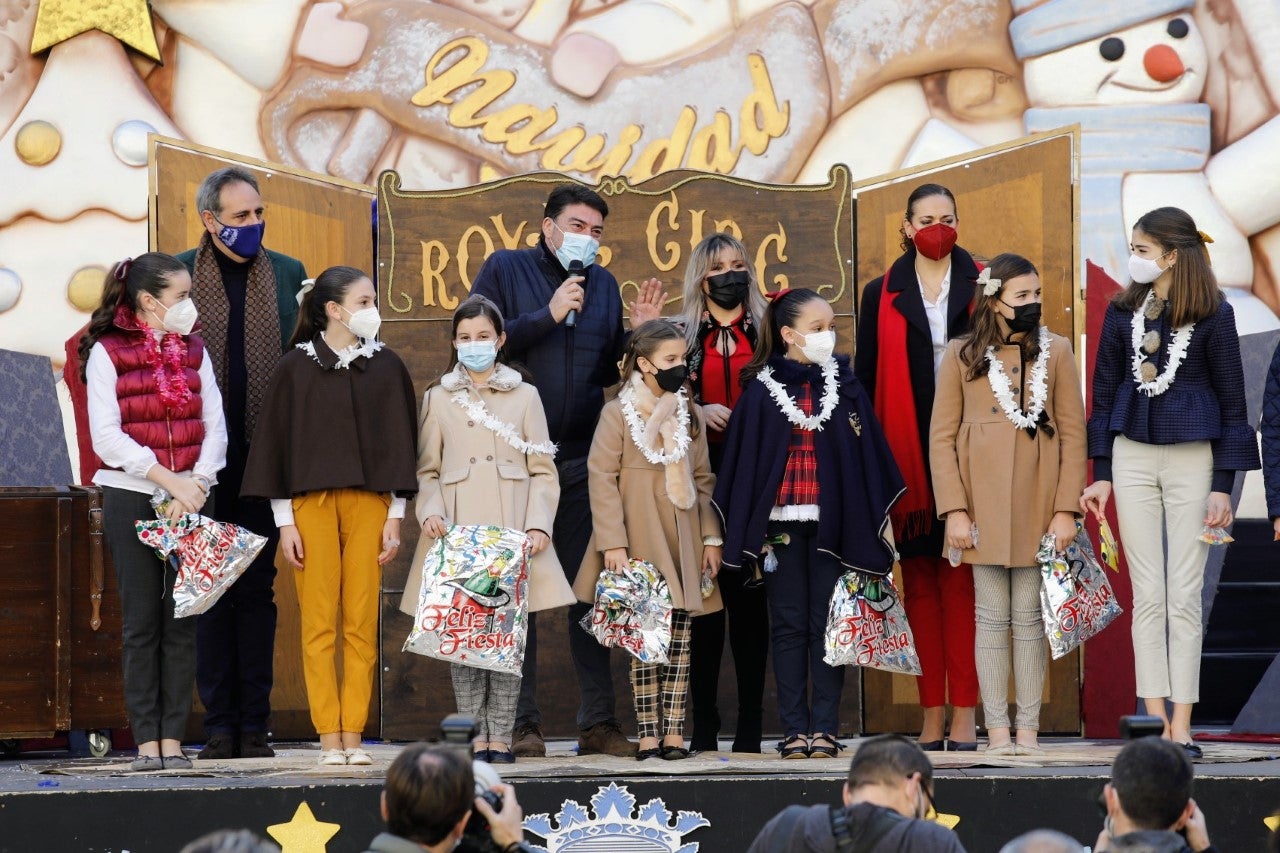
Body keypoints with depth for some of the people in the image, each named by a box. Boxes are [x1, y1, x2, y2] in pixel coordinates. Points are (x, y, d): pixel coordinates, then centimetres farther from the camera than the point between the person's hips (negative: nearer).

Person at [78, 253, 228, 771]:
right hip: (132, 499, -3)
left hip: (190, 499, 3)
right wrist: (169, 480, -15)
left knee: (182, 621, 2)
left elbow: (214, 426, 5)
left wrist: (195, 486, -10)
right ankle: (146, 741, 3)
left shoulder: (193, 351, 11)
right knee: (141, 622, -1)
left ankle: (173, 739, 5)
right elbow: (106, 436, -9)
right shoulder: (107, 353, -2)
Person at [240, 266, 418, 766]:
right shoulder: (296, 367, 2)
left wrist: (396, 516, 4)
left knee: (362, 625, -1)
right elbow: (276, 444, 3)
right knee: (319, 625, -3)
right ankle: (329, 738, 0)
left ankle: (353, 738, 2)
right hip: (311, 504, -2)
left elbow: (399, 442, 10)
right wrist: (284, 522, -2)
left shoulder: (385, 367, 8)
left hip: (369, 504, 2)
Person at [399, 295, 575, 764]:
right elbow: (427, 470, 11)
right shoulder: (438, 399, 13)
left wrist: (538, 523, -6)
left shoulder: (524, 395, 11)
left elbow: (543, 470, 7)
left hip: (510, 529, 0)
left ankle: (501, 734, 1)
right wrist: (431, 512, -8)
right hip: (457, 531, 0)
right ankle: (474, 733, 3)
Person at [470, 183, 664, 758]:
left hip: (582, 457, 4)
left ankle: (598, 722, 7)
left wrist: (636, 333, 3)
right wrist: (548, 316, -12)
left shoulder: (603, 284, 15)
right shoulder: (506, 269, 2)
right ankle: (521, 722, 3)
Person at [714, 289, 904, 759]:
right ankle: (796, 728, 7)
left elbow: (868, 451, 7)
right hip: (782, 521, -1)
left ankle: (825, 728, 4)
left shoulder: (844, 384, 6)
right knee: (789, 625, 3)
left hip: (832, 522, 1)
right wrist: (748, 532, -2)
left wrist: (878, 521, 3)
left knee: (827, 624, 1)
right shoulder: (761, 390, 2)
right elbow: (742, 458, 2)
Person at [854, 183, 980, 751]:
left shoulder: (983, 288, 8)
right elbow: (865, 379, 9)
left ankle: (964, 713, -3)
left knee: (963, 577, -4)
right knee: (919, 581, 1)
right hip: (909, 455, 1)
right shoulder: (882, 296, 10)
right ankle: (931, 712, 4)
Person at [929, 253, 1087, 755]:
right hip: (983, 502, 0)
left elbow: (1073, 432, 3)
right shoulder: (961, 355, 3)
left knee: (1030, 616, 3)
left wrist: (1066, 508, -4)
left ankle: (1029, 728, 6)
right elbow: (941, 437, 2)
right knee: (992, 617, 1)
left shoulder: (1056, 352, 5)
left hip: (1038, 501, 1)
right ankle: (997, 728, 3)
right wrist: (954, 510, -7)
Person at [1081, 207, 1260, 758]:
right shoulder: (1122, 312, 5)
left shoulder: (1214, 315, -4)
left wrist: (1223, 485, -6)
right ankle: (1156, 723, 3)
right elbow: (1104, 394, 10)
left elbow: (1231, 402, -2)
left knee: (1184, 594, -2)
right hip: (1133, 457, 3)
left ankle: (1181, 726, 0)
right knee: (1148, 594, 1)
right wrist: (1101, 474, 6)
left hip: (1193, 458, -3)